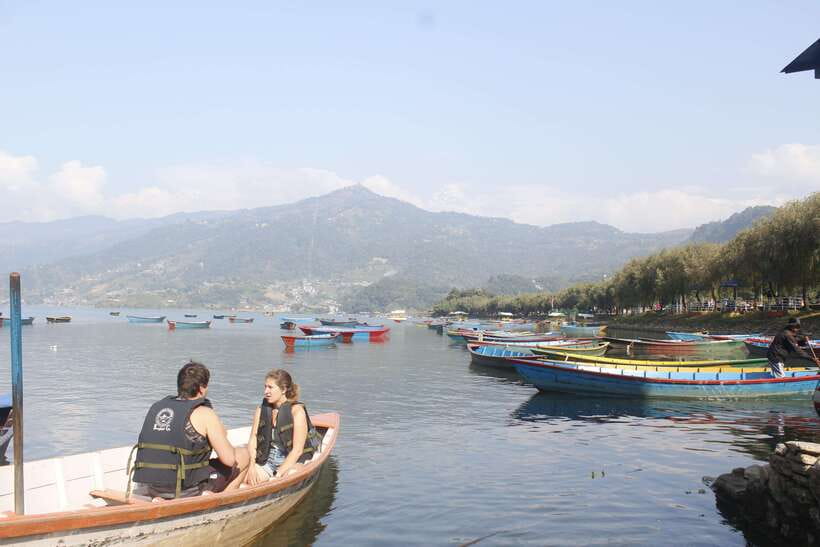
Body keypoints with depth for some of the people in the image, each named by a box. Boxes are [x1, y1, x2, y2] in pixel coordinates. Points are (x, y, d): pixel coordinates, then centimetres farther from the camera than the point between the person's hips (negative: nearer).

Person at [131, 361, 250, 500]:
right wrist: (222, 438, 15)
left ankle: (161, 498, 13)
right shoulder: (205, 414, -8)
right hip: (184, 490, -5)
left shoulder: (157, 406, 10)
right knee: (243, 456, 10)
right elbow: (229, 460, -8)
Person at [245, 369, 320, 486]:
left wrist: (279, 474, -21)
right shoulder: (262, 410, 8)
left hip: (292, 461, -4)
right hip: (266, 461, 5)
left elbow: (297, 450, -13)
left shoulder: (297, 410, -8)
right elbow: (252, 441, 4)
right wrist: (251, 466, -14)